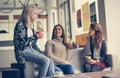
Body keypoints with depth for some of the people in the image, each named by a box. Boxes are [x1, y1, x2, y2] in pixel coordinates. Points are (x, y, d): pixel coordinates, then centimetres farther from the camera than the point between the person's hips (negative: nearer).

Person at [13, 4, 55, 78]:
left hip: (31, 49, 8)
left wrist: (40, 52, 10)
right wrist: (35, 37, -16)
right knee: (46, 61, -24)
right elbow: (21, 42, -20)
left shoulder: (30, 25, 13)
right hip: (23, 51, -8)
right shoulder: (20, 25, -12)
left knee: (51, 62, -9)